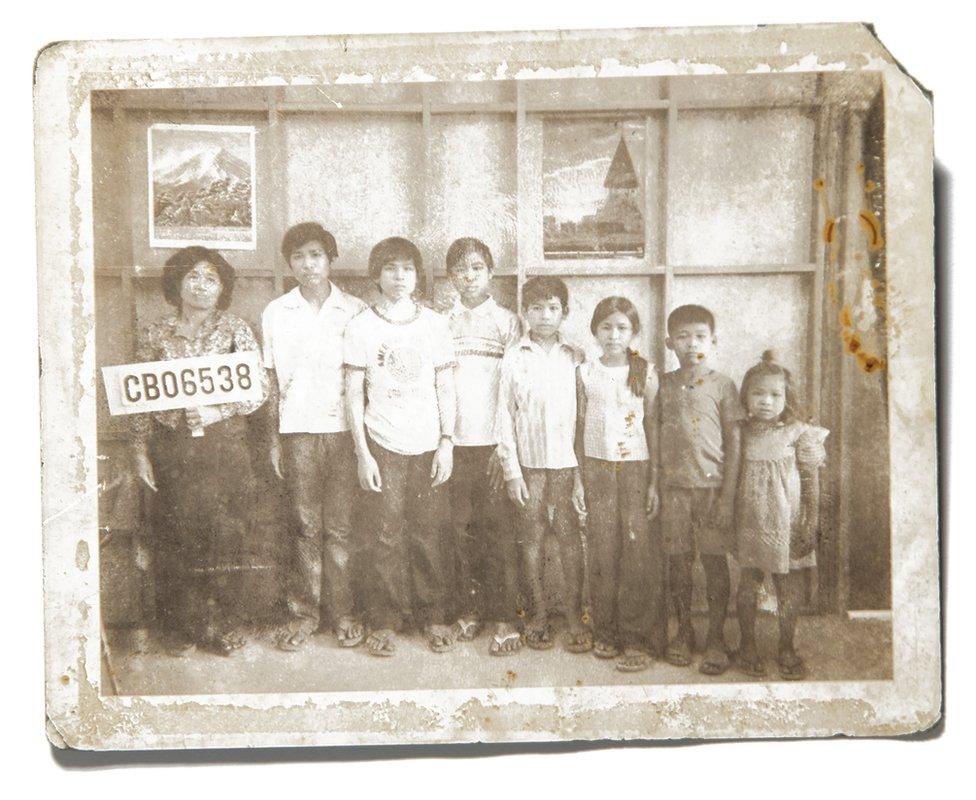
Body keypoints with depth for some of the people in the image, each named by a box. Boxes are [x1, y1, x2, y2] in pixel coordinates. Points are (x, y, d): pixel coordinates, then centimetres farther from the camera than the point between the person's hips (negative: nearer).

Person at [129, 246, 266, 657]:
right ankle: (179, 627, 16)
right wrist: (140, 450, 2)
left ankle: (222, 623, 14)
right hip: (171, 448, 1)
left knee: (225, 535, 1)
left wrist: (218, 411, -13)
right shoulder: (155, 335, 7)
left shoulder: (235, 330, 4)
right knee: (174, 538, 3)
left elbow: (258, 388, 1)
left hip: (225, 445, 0)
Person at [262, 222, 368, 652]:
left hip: (344, 428, -1)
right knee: (306, 525, 4)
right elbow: (271, 381, 9)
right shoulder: (276, 313, 8)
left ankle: (343, 612, 13)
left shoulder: (356, 311, 4)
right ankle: (304, 611, 15)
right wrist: (273, 438, 5)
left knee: (340, 526, 2)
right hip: (297, 430, 1)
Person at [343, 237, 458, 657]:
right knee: (386, 534, -1)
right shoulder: (362, 326, 2)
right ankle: (384, 621, 13)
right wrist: (362, 453, -4)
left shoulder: (434, 323, 7)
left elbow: (445, 388, 8)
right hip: (383, 445, -1)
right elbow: (354, 394, 1)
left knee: (429, 532, 3)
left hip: (429, 444, 1)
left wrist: (447, 442, 0)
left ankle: (434, 616, 18)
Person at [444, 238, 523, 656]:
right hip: (453, 441, 2)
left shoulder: (506, 321, 5)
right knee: (462, 529, 5)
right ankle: (468, 609, 17)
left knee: (498, 530, -2)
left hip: (494, 443, -2)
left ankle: (504, 617, 5)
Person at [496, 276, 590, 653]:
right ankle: (539, 615, 19)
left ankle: (575, 617, 13)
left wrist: (584, 468, 0)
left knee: (570, 538, 1)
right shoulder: (514, 358, 3)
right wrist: (511, 470, -3)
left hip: (567, 461, 0)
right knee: (531, 538, 6)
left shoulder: (574, 357, 5)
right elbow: (505, 416, 2)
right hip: (528, 463, 0)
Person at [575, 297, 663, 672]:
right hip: (598, 469, 1)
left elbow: (652, 426, 3)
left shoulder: (645, 373, 2)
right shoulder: (585, 374, 6)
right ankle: (605, 631, 17)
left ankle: (636, 639, 5)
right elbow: (580, 427, 8)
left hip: (636, 468, -1)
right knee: (602, 552, 3)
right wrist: (579, 478, 4)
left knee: (638, 553, -4)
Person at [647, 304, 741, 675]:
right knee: (678, 561, 8)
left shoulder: (721, 385, -1)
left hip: (712, 486, -2)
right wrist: (653, 484, 4)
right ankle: (684, 631, 24)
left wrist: (728, 496, -7)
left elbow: (734, 443, -2)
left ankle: (716, 638, 15)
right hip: (673, 487, 2)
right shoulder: (665, 384, 6)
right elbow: (656, 435, 9)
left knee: (715, 561, 2)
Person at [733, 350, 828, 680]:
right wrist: (729, 518, 5)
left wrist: (811, 525, -6)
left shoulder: (799, 433, -5)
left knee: (789, 586, 7)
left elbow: (811, 480, -3)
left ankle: (786, 648, 24)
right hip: (748, 523, 1)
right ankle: (748, 644, 24)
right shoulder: (741, 433, 1)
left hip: (786, 524, -1)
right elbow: (731, 476, 7)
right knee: (747, 583, 8)